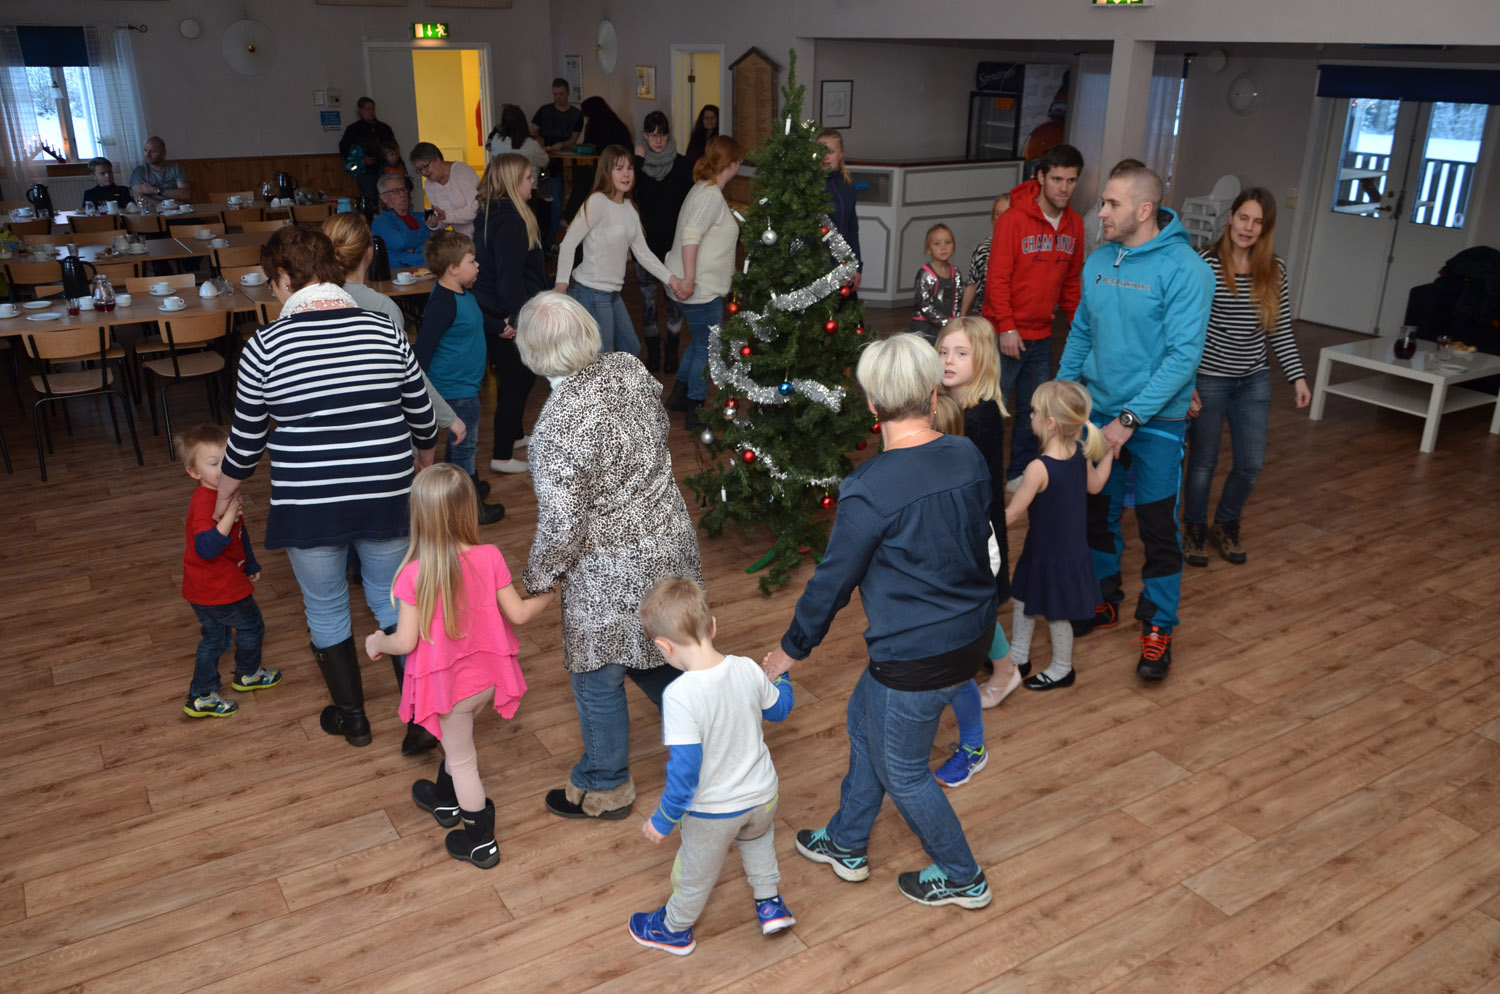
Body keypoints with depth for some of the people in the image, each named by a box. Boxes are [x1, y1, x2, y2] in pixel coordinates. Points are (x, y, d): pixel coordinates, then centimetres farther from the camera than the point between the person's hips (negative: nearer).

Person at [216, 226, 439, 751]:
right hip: (385, 497, 3)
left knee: (326, 609, 18)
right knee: (393, 601, 19)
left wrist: (224, 495, 17)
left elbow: (247, 438, -1)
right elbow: (422, 417, 6)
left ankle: (353, 718, 33)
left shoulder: (265, 346, -11)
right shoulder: (385, 331, -4)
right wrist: (424, 459, 28)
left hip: (309, 505, -2)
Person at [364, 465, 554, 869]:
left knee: (461, 759, 17)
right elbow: (518, 614, -9)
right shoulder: (490, 558, -17)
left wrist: (377, 643, 4)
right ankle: (445, 799, 55)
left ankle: (482, 842, 32)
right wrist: (550, 594, 10)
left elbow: (406, 641, -18)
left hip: (447, 681, -4)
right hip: (488, 674, 4)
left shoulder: (414, 574, -25)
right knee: (457, 740, 31)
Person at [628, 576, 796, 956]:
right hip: (763, 796, 4)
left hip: (713, 811, -4)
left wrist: (663, 821, -14)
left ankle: (675, 929, 49)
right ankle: (770, 903, 47)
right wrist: (781, 675, 23)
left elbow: (685, 770, -29)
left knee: (696, 873, 24)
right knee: (757, 837, 38)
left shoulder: (679, 695, -33)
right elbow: (779, 710, 3)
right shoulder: (747, 669, -17)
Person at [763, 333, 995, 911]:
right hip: (972, 634, 8)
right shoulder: (968, 457, -6)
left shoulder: (869, 490, -26)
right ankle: (846, 844, 44)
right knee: (864, 717, 27)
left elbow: (833, 580, -14)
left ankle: (962, 879, 38)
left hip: (915, 658, -8)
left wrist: (791, 648, 2)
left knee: (902, 772, 17)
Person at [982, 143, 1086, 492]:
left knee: (1033, 411, 13)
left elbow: (1071, 280, 14)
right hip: (1006, 334, -6)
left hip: (1042, 337, 6)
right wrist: (1006, 327, -17)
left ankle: (1019, 474, 27)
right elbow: (997, 277, -13)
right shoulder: (1014, 219, -12)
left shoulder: (1074, 224, 6)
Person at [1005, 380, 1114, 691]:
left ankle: (1062, 669, 34)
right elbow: (1094, 485, 10)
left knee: (1056, 613, 13)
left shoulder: (1038, 468, -31)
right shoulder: (1081, 452, -9)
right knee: (1024, 598, 24)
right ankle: (1018, 656, 39)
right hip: (1072, 545, 8)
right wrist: (1109, 453, 20)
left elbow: (1012, 514, -23)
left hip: (1050, 552, -8)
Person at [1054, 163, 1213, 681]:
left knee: (1157, 527, 3)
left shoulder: (1184, 269, -16)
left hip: (1155, 422, -6)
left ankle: (1158, 628, 19)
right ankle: (1103, 601, 36)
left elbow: (1184, 354, -20)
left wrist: (1130, 419, -23)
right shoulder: (1099, 261, 3)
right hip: (1098, 410, 6)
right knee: (1097, 512, 16)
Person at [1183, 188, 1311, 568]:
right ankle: (1195, 529, 29)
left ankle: (1225, 525, 32)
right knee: (1203, 462, 8)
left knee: (1251, 464, 8)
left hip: (1254, 381, 4)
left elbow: (1281, 329, 7)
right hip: (1210, 379, -4)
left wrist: (1297, 376, 3)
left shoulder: (1274, 269, 1)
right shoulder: (1206, 265, -13)